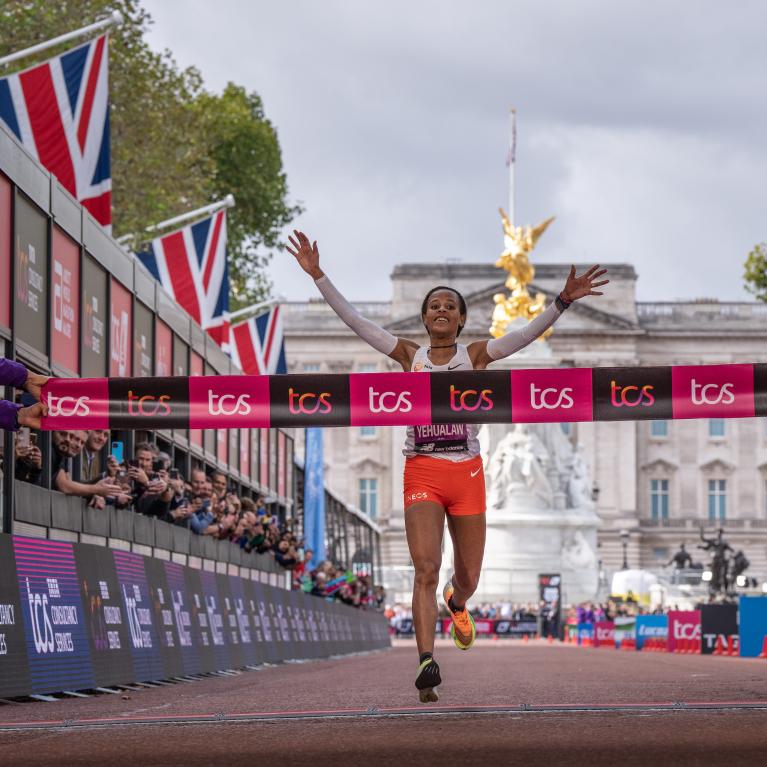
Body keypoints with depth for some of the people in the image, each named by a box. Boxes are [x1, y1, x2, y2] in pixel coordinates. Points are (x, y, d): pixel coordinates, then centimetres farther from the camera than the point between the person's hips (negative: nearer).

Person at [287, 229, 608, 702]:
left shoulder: (475, 356, 5)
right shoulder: (409, 356, 6)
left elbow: (529, 334, -6)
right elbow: (355, 320, 2)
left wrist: (564, 301, -19)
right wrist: (318, 276, -5)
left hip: (467, 473, 1)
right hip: (422, 472, -1)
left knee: (467, 577, 9)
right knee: (426, 569, -16)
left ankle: (456, 604, 47)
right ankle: (427, 663, -19)